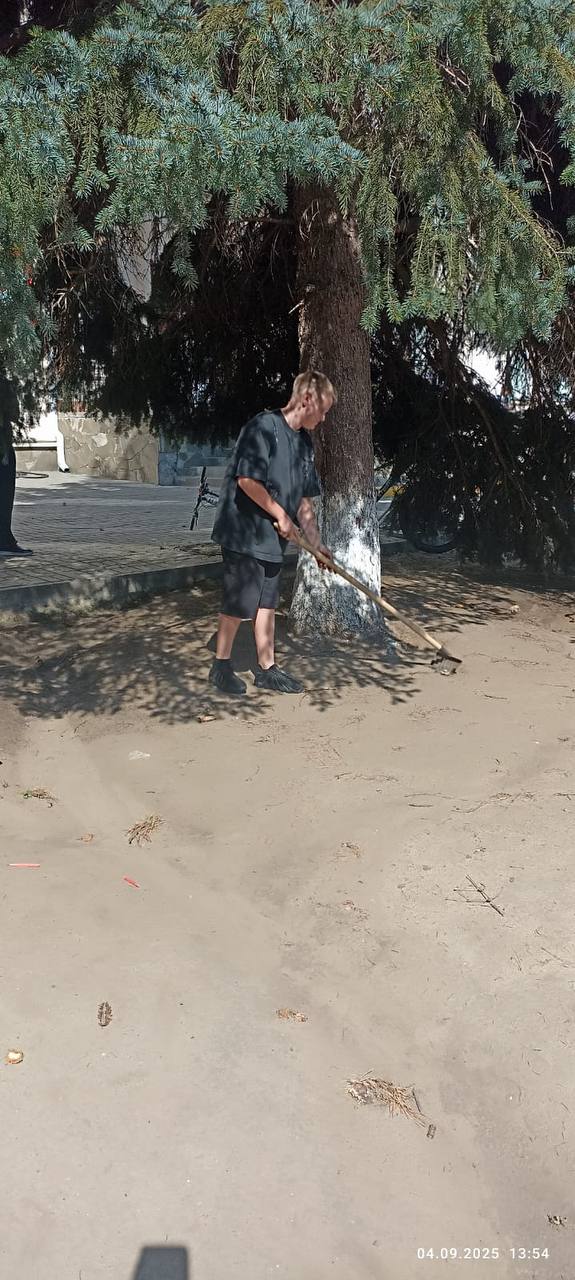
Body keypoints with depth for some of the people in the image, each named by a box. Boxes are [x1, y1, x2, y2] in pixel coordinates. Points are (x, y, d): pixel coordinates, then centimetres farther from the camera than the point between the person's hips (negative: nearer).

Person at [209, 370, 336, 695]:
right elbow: (247, 480, -22)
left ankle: (267, 669, 21)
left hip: (274, 539, 8)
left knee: (267, 603, 13)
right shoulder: (264, 426, -15)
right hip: (244, 534, -8)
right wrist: (281, 515, -14)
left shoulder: (304, 442, 12)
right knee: (239, 604, -1)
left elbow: (303, 500, 16)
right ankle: (221, 666, 15)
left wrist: (317, 543, 13)